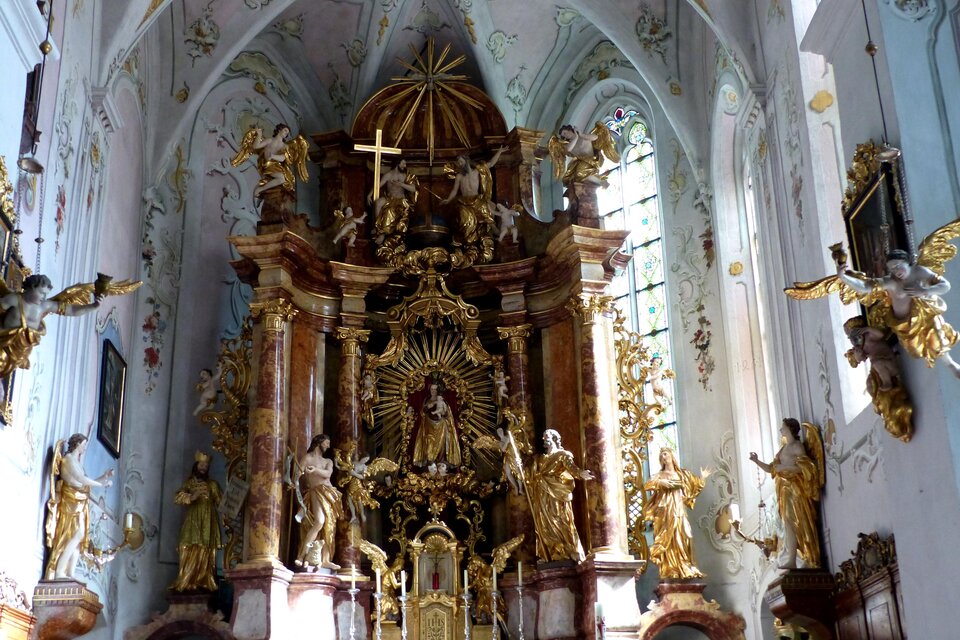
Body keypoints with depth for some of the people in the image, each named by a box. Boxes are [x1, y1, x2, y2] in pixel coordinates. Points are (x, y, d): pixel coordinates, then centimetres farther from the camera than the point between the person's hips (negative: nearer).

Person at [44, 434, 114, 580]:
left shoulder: (76, 460, 22)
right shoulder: (69, 458, -5)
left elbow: (85, 482, 21)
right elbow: (82, 480, -14)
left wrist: (104, 476, 18)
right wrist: (102, 484, -7)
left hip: (79, 504, 9)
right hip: (71, 502, -9)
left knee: (78, 537, 0)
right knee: (77, 534, -20)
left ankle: (70, 574, -5)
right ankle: (59, 572, -23)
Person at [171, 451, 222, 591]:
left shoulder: (213, 484, 14)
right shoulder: (189, 483, 12)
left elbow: (220, 503, 7)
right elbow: (177, 497, -4)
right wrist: (191, 497, -21)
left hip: (208, 523, 0)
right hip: (192, 522, 0)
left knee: (205, 554, -8)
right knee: (191, 552, -10)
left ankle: (203, 583, -11)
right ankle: (186, 584, -13)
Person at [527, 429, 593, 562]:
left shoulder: (562, 455, 2)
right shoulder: (540, 458, 20)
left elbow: (570, 466, -17)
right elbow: (532, 475, 22)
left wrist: (580, 473, -35)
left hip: (557, 494, -6)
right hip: (543, 497, 6)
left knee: (560, 521, -11)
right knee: (545, 524, 0)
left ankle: (570, 553, -12)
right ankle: (551, 554, 0)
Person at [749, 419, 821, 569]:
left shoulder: (797, 445, -4)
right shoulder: (783, 448, 19)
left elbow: (804, 467, -16)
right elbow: (771, 469, 19)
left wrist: (783, 467, -15)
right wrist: (757, 461, 6)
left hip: (794, 489, -8)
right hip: (785, 490, 8)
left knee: (792, 523, -10)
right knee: (789, 524, 6)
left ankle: (789, 561, -13)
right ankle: (789, 560, 7)